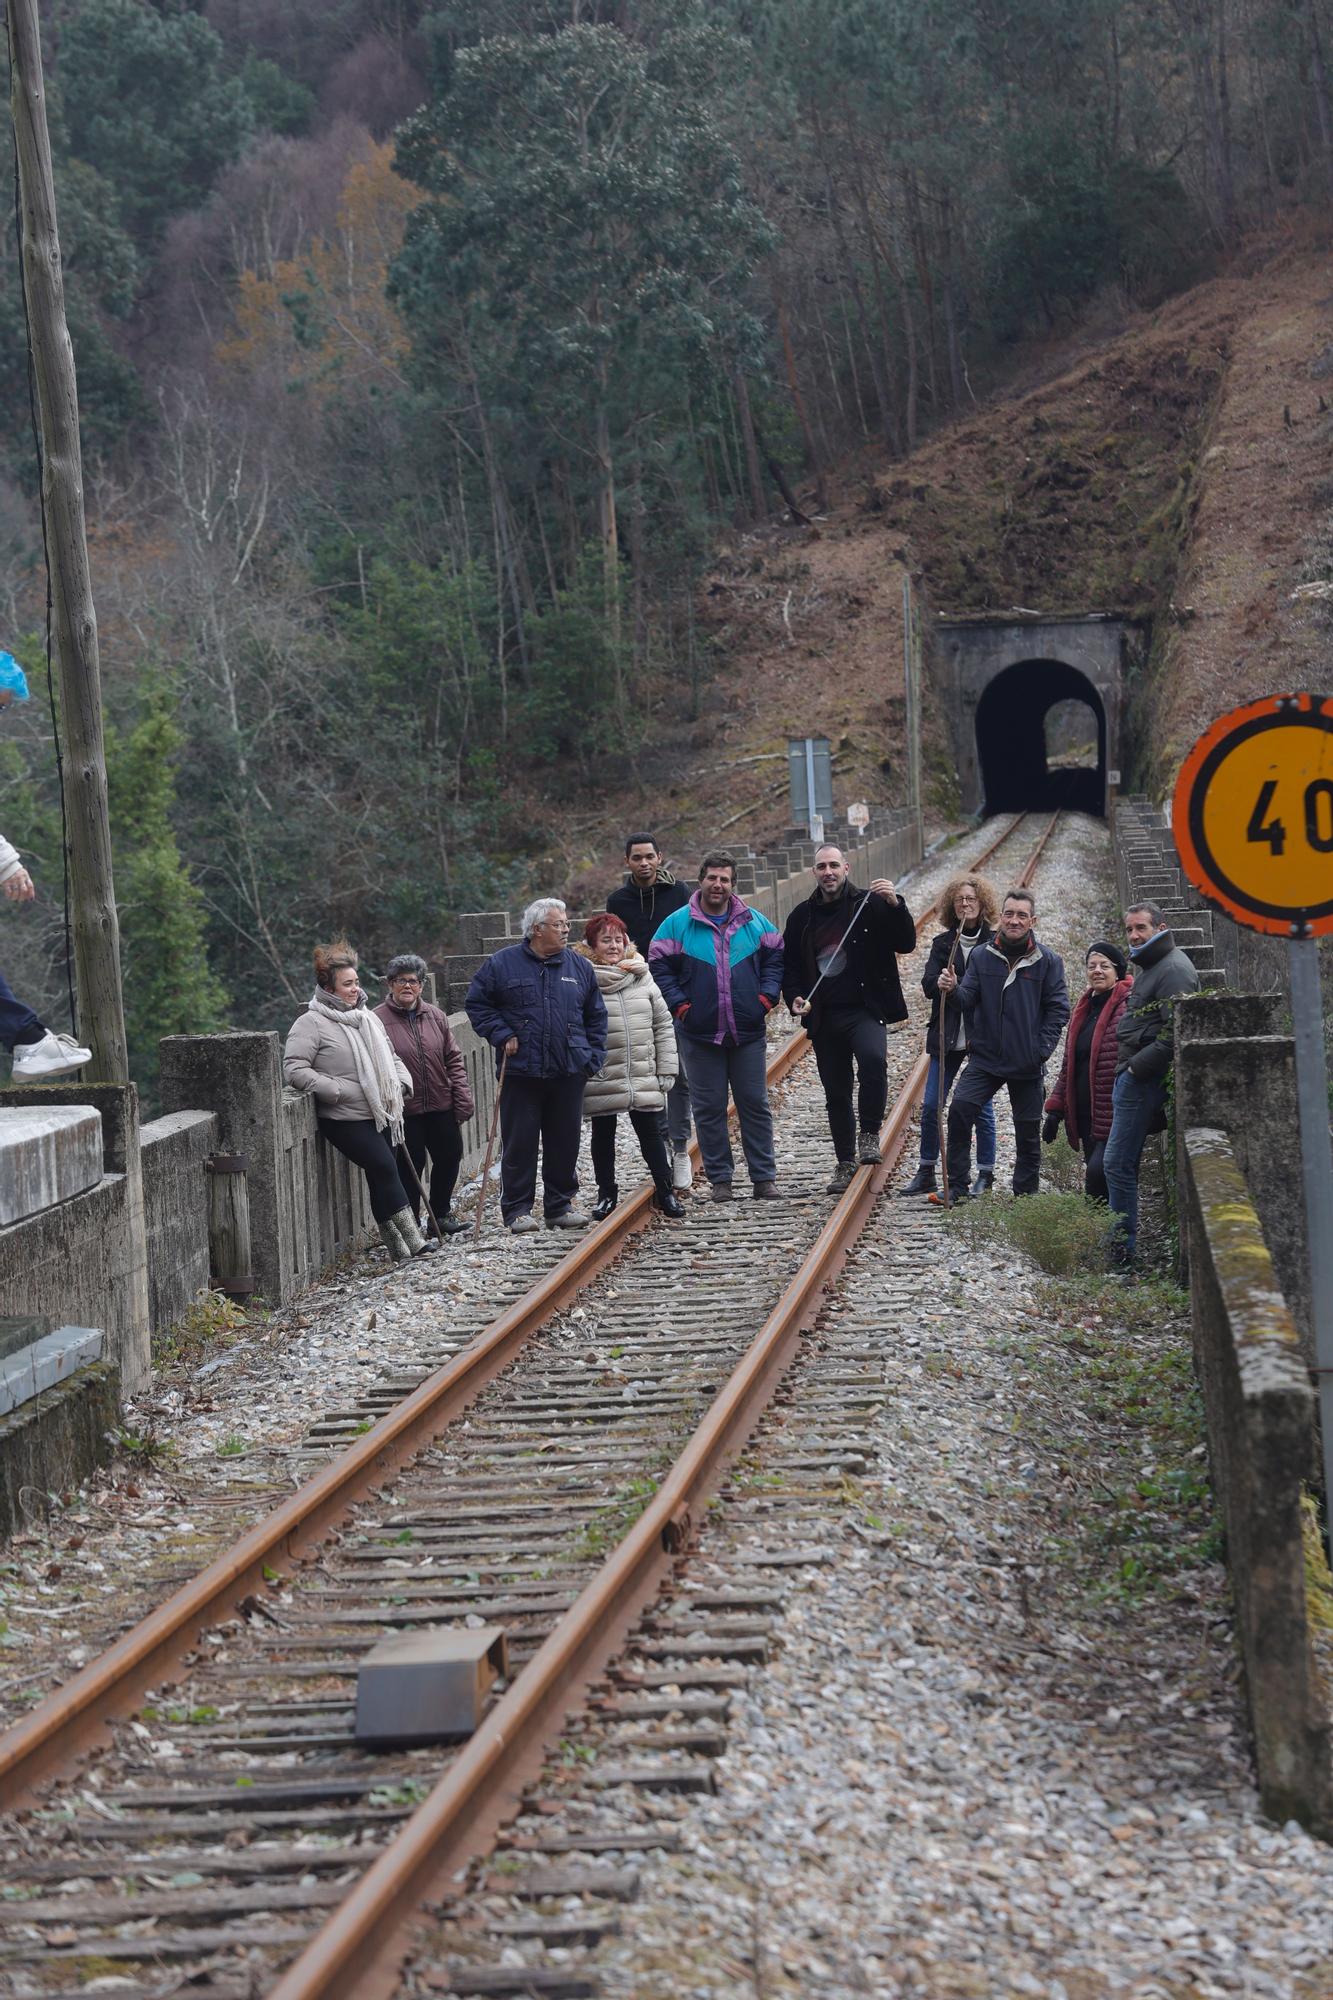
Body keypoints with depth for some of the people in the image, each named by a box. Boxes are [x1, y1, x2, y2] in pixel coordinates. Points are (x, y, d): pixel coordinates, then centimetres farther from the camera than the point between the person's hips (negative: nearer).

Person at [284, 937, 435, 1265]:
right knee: (384, 1167, -17)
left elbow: (390, 1056, 29)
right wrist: (338, 1091, -18)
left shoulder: (368, 1017, 16)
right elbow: (294, 1069, -15)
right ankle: (411, 1238, -15)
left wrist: (400, 1082, 9)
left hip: (381, 1115, 7)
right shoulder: (311, 1023, -8)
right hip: (346, 1120, -7)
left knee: (381, 1177, 7)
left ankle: (395, 1244, 13)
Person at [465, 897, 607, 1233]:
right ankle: (516, 1211, 7)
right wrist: (501, 1036, -5)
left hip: (568, 1073, 3)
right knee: (519, 1144, -1)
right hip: (521, 1072, -3)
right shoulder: (503, 964, 0)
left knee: (566, 1142, 8)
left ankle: (560, 1206, 19)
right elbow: (477, 1003, 6)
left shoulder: (579, 966, 9)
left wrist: (593, 1058, 8)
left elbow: (596, 1016, 16)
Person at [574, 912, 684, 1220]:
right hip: (600, 1079, -3)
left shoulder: (642, 978, 5)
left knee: (651, 1133, 8)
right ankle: (606, 1194, 24)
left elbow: (663, 1025, 9)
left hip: (644, 1077, 3)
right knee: (603, 1135, 11)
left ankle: (665, 1191, 19)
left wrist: (666, 1070, 5)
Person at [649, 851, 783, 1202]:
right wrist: (679, 1004, -8)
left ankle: (763, 1177, 10)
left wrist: (767, 997, 0)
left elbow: (775, 958, 12)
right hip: (700, 1034, -1)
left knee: (755, 1103, 4)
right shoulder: (678, 923, -1)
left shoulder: (754, 922, 5)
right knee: (709, 1108, 3)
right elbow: (659, 966, 1)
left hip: (748, 1032, 1)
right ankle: (720, 1179, 11)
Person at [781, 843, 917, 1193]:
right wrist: (794, 998, 1)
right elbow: (788, 964, 19)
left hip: (864, 1010, -4)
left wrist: (896, 906, -22)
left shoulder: (870, 905, 0)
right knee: (836, 1094, 9)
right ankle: (845, 1162, 21)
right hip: (823, 1017, 4)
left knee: (873, 1059, -32)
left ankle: (870, 1135, -17)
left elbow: (906, 944, -7)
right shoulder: (803, 916, 10)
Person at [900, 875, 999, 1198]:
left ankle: (985, 1174, 12)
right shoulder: (943, 942, 9)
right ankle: (925, 1173, 11)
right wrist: (941, 983, -22)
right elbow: (928, 985, 0)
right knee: (931, 1105, 1)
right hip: (947, 1037, 3)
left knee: (981, 1107, 1)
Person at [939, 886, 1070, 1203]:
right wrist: (953, 989, -23)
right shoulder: (982, 956, 3)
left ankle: (1025, 1194, 22)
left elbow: (1058, 1008, -2)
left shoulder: (1047, 960, -2)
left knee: (1027, 1130, 8)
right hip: (985, 1058, 1)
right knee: (959, 1110, -17)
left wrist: (1042, 1048, -10)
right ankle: (956, 1186, -9)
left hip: (1027, 1064, -1)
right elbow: (968, 999, 0)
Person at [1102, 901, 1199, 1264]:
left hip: (1144, 1080, -11)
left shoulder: (1173, 969, -14)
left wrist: (1137, 1067, -19)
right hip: (1133, 1074, 11)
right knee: (1122, 1162, 13)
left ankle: (1123, 1247, -6)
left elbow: (1175, 1033, -22)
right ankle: (1122, 1243, 17)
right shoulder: (1149, 967, 19)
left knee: (1118, 1163, -10)